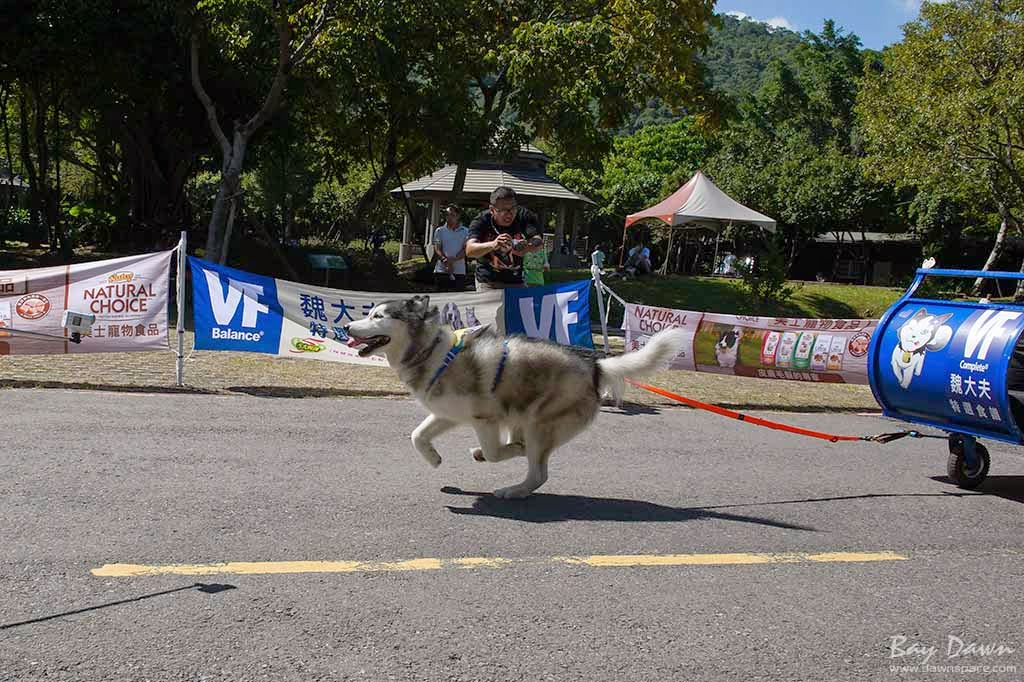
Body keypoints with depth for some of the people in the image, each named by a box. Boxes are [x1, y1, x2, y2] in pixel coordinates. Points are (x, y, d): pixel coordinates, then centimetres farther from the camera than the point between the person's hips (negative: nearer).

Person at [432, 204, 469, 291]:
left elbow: (465, 250, -2)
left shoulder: (465, 232, 7)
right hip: (441, 271, 0)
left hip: (459, 271, 0)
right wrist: (445, 261, -17)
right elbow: (437, 249, 2)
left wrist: (453, 259, -18)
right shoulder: (440, 230, 9)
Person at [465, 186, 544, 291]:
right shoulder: (482, 221, -14)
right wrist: (493, 244, -48)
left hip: (518, 282, 1)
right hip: (488, 282, -1)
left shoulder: (525, 216, -11)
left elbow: (539, 244, -24)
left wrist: (527, 249, -49)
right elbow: (469, 251, -28)